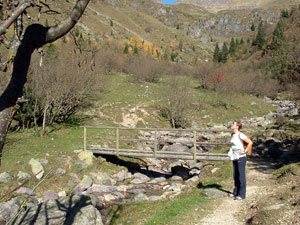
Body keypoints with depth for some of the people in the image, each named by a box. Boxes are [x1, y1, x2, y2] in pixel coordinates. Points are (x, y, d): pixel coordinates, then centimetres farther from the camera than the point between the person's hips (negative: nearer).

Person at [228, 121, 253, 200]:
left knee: (241, 176, -2)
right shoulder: (233, 135, 9)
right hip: (235, 157, 8)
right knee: (235, 176, 15)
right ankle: (236, 192, 26)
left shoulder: (240, 135, -15)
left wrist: (245, 151, -17)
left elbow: (250, 142, -20)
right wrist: (231, 152, 15)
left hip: (241, 157, -8)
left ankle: (242, 194, 5)